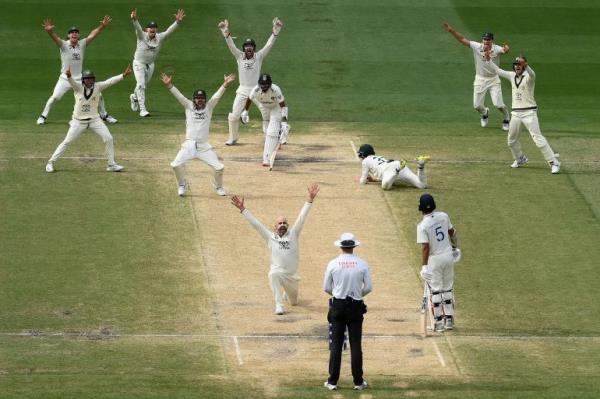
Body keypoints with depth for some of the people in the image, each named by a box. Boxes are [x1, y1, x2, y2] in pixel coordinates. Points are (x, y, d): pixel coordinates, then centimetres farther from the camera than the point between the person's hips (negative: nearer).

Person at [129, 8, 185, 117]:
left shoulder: (159, 38, -5)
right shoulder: (142, 36, -15)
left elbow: (169, 31, -16)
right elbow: (137, 28, -33)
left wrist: (177, 22, -33)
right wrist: (134, 19, -55)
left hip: (150, 65, 5)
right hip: (139, 63, -5)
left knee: (144, 86, 19)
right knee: (141, 85, -14)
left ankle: (134, 97, 50)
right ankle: (142, 109, -14)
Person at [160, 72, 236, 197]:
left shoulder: (209, 107, 4)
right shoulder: (189, 106, 5)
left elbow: (217, 96, -8)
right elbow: (179, 95, -6)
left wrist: (225, 84, -22)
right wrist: (169, 85, -20)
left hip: (204, 146, 0)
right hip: (189, 145, 0)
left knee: (219, 167, -6)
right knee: (176, 165, -14)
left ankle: (218, 186, 24)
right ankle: (182, 185, 13)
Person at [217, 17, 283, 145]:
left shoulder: (259, 56, -3)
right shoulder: (239, 56, 0)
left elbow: (269, 45, -14)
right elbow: (231, 45, -13)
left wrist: (275, 32, -29)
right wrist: (226, 33, -29)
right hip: (242, 91, 1)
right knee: (234, 116, 0)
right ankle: (233, 138, 19)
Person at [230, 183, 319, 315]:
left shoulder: (293, 234, 2)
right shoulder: (270, 237, 1)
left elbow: (302, 218, -6)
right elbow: (255, 223, -3)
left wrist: (310, 199, -15)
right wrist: (242, 209, -10)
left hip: (292, 275, 2)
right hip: (278, 272, -2)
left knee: (294, 302, 16)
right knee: (274, 274, -39)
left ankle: (286, 292, 55)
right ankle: (279, 305, -30)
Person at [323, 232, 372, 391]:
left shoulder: (333, 264, -5)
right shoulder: (362, 264, -5)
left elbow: (326, 288, 1)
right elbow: (368, 287, -2)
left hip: (337, 306, 0)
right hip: (356, 307, 0)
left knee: (336, 344, 4)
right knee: (356, 344, 5)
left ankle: (333, 381, 4)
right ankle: (358, 381, 7)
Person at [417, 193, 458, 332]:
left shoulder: (423, 226, -19)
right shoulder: (444, 216, -3)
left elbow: (425, 247, -21)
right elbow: (452, 232, 11)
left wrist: (424, 266, -18)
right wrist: (455, 247, 27)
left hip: (435, 259, -5)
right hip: (448, 256, 5)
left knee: (435, 290, 5)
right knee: (447, 289, 15)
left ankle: (438, 322, 6)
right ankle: (449, 319, 18)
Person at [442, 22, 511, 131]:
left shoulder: (496, 49, -18)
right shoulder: (477, 47, -11)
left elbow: (504, 50, -40)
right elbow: (462, 39, -11)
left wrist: (506, 49, -66)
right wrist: (451, 31, -23)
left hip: (493, 80, -3)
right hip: (480, 80, 3)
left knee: (498, 104, -11)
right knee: (477, 105, 5)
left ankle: (506, 119, 20)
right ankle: (484, 113, 42)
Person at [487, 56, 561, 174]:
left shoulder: (528, 76, -10)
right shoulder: (512, 76, 10)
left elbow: (531, 74, -35)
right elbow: (498, 70, 20)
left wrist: (525, 64, -54)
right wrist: (488, 60, 11)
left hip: (529, 113, -7)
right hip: (516, 114, 7)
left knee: (538, 138, -15)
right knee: (511, 141, 15)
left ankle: (554, 162, -13)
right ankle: (521, 159, 39)